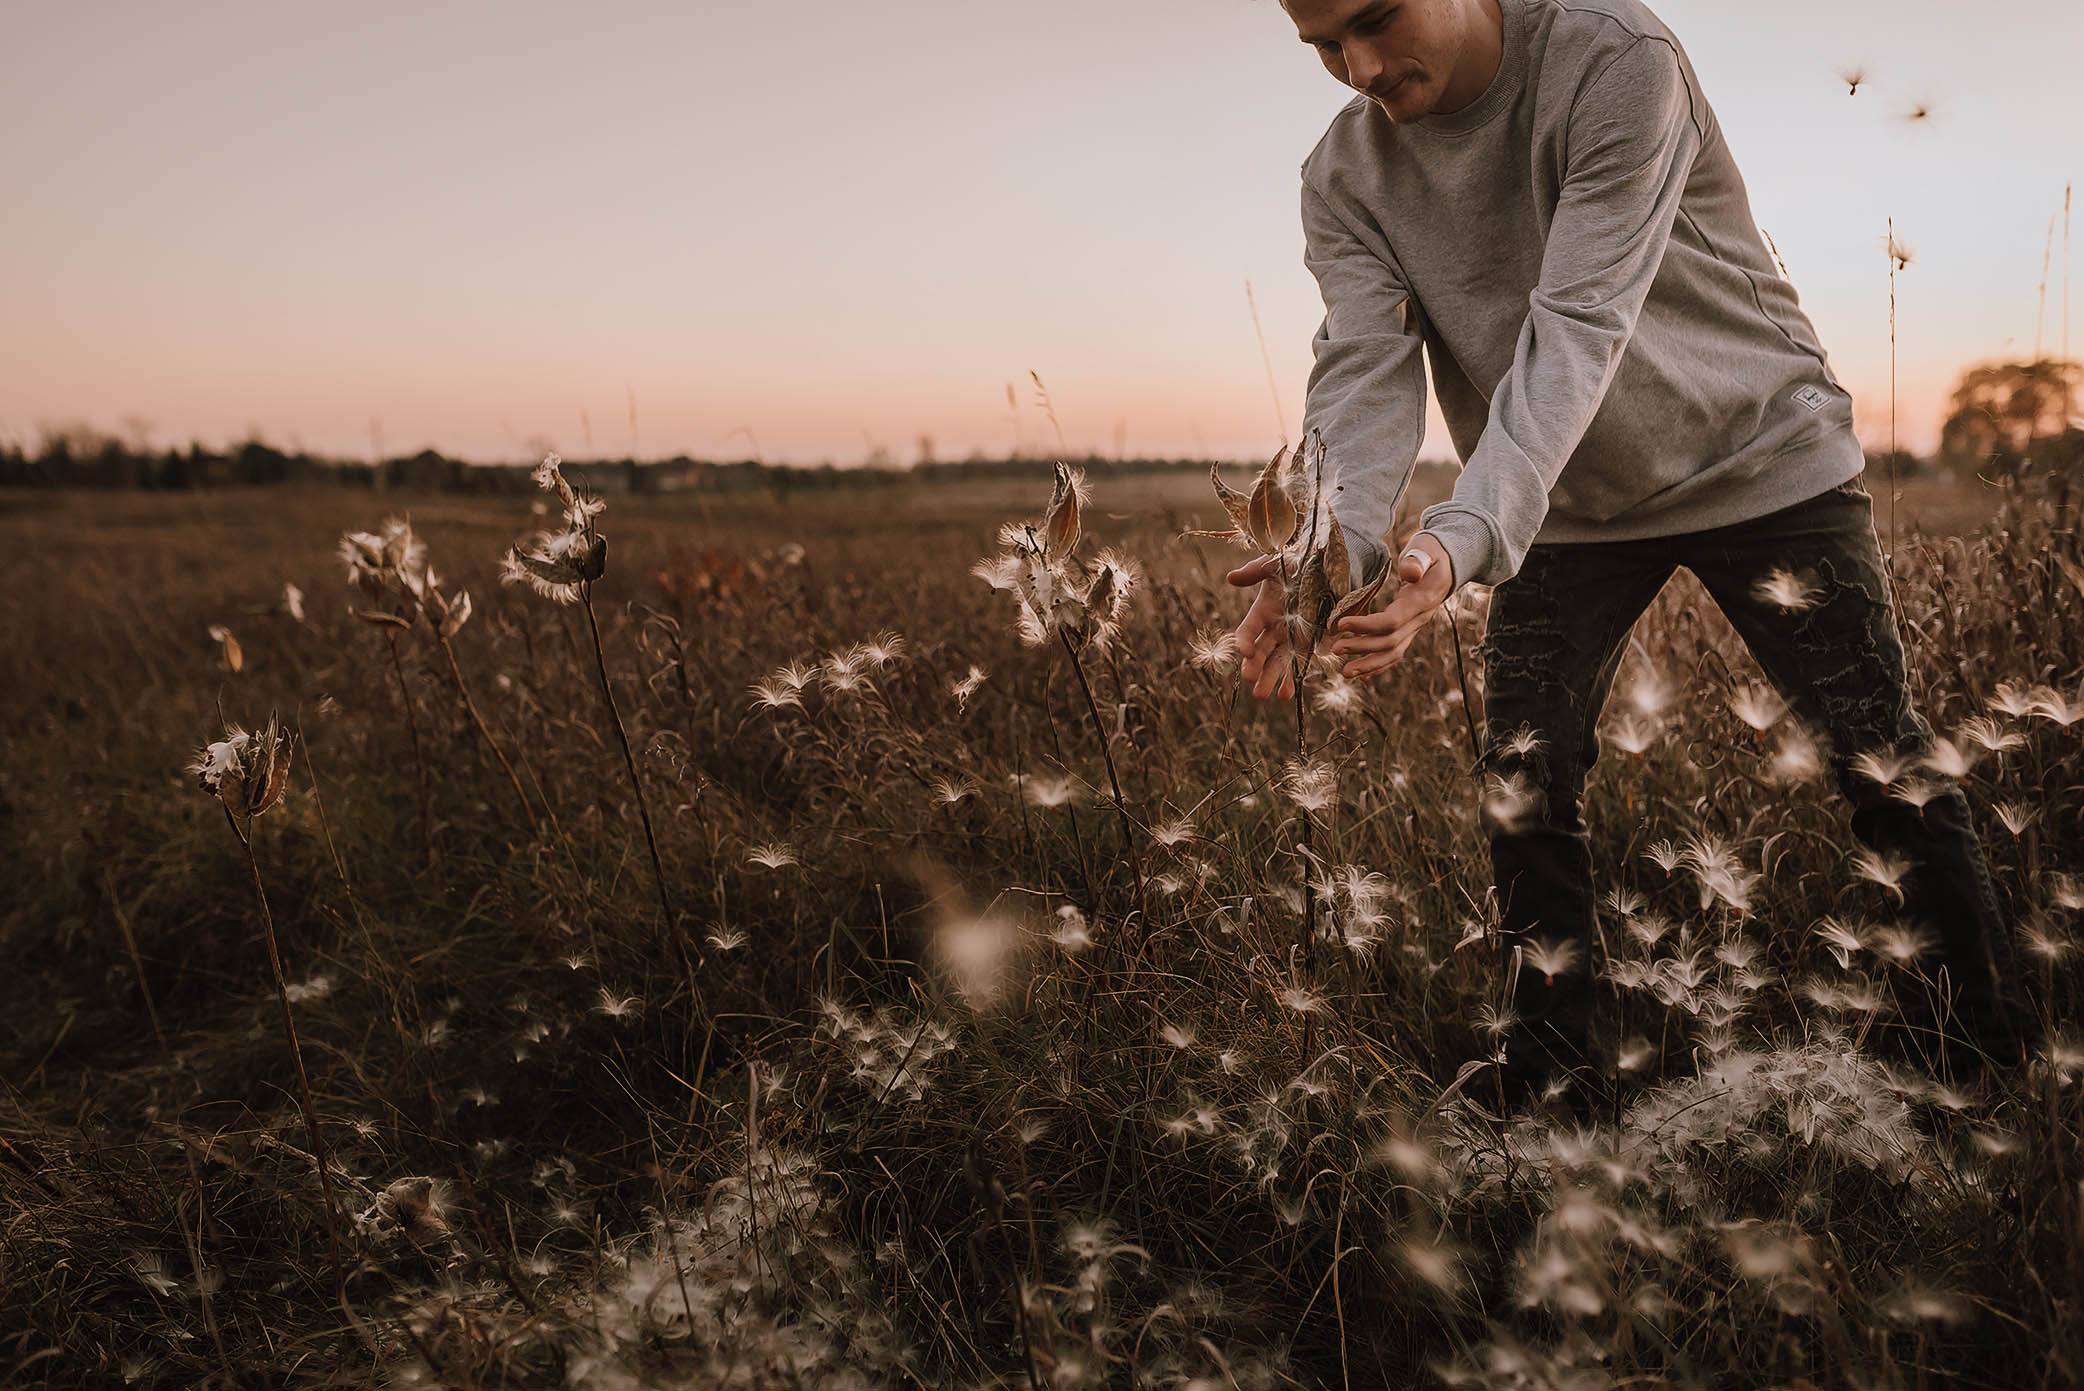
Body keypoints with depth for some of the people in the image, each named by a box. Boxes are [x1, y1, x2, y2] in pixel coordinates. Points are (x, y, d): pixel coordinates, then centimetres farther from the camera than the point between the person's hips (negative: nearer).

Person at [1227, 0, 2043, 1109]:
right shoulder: (1342, 177, -10)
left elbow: (1578, 330, -35)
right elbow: (1363, 369, -22)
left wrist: (1464, 537, -48)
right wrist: (1337, 544, -43)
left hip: (1762, 459, -3)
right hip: (1564, 509, 4)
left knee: (1886, 766, 0)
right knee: (1521, 790, -3)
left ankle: (2006, 1048, 20)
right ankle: (1544, 1080, 13)